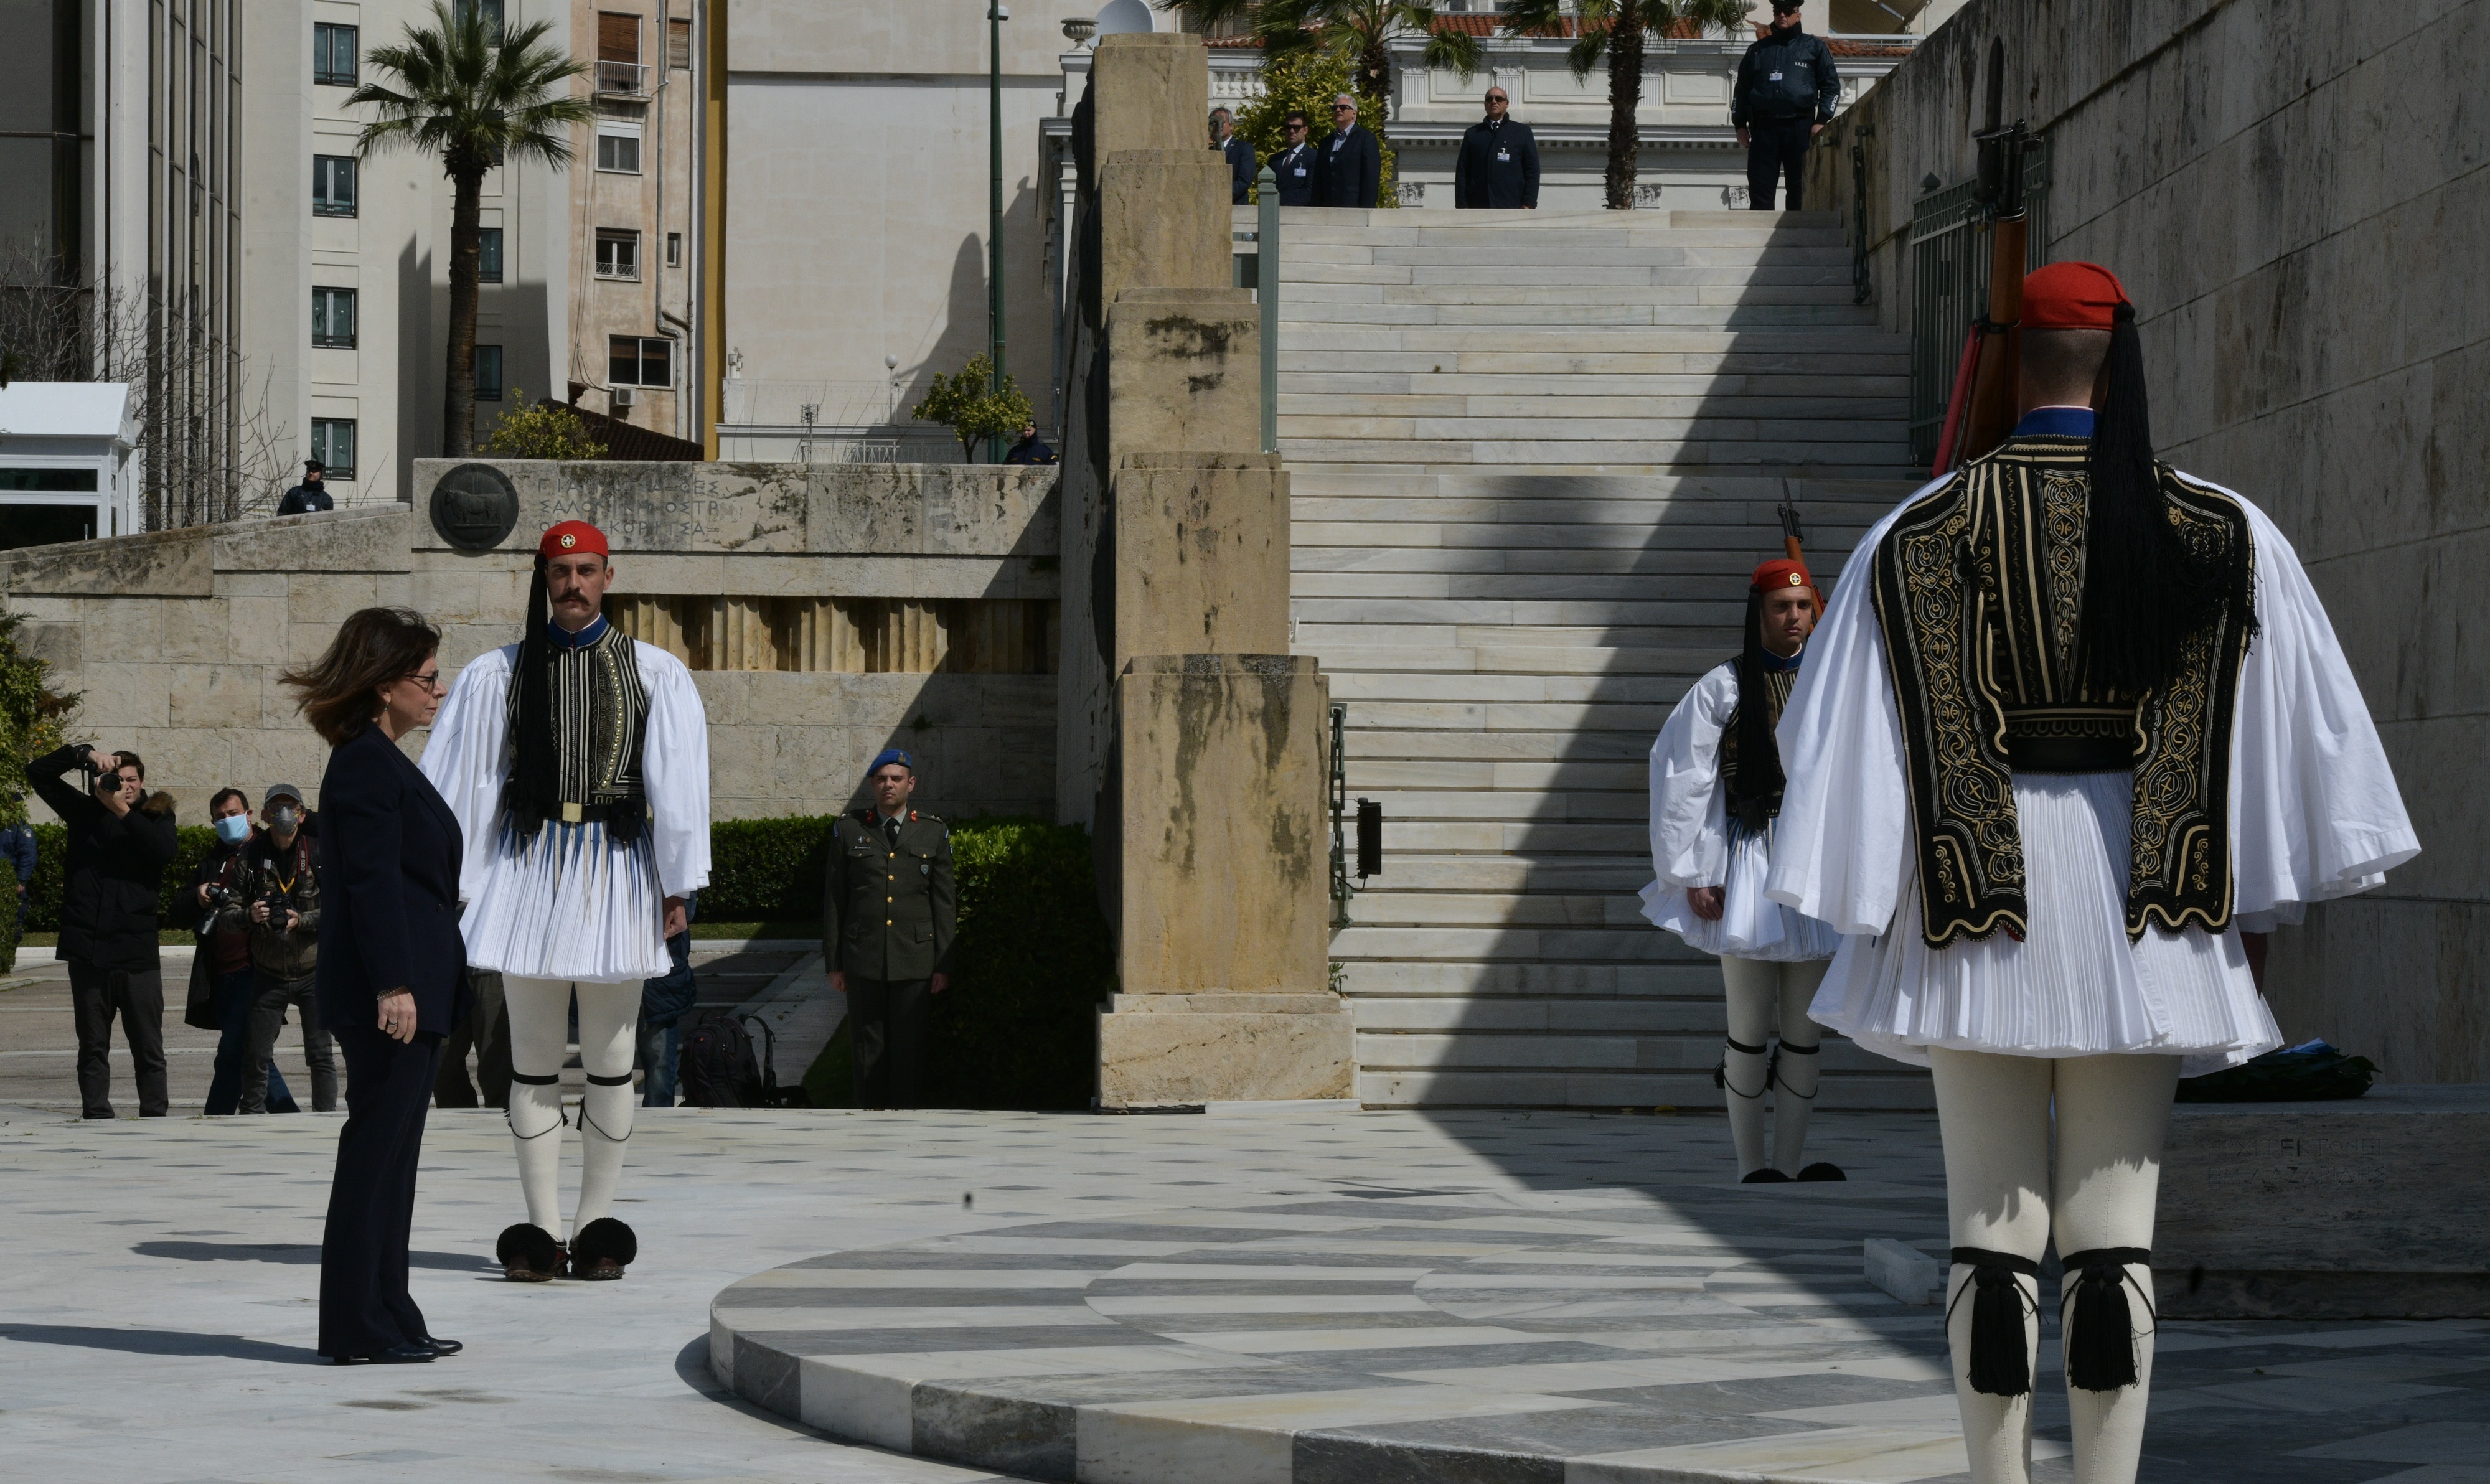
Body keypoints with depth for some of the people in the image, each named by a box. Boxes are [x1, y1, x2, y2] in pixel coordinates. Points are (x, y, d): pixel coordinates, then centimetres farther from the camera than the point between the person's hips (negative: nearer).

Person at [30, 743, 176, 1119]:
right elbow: (38, 772, 7)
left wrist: (123, 812, -15)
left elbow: (164, 851, -13)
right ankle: (97, 1120, 8)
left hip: (137, 951, -1)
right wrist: (84, 755, -7)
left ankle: (154, 1119, 3)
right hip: (88, 952, 1)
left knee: (148, 1048, 0)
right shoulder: (85, 811, 10)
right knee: (92, 1047, 5)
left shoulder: (155, 817, 8)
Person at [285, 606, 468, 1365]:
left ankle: (388, 1318, 17)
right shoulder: (364, 765, -13)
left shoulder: (385, 763, 19)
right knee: (375, 1154, -7)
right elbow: (372, 879, -20)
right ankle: (358, 1328, -4)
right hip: (389, 995, -11)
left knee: (391, 1158, 12)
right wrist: (394, 985, -24)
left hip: (412, 995, 11)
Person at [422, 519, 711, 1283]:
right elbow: (457, 782, 4)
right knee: (533, 1059, 2)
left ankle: (596, 1225, 12)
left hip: (614, 867, 0)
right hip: (530, 865, 0)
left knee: (609, 1060, 4)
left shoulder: (655, 673, 5)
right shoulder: (499, 674, 6)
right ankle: (541, 1229, 6)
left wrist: (677, 884, -4)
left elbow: (677, 782, 2)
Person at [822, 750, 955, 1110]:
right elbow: (833, 900, 8)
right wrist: (834, 962, 4)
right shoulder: (848, 830, 7)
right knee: (869, 1048, 2)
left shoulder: (933, 833, 7)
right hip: (863, 963, 0)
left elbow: (945, 903, 8)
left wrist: (943, 965, 2)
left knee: (910, 1048, 0)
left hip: (914, 962, 0)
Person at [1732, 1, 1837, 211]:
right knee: (1760, 188, -3)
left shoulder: (1814, 47, 11)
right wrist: (1740, 125, 9)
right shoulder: (1758, 50, 18)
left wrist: (1821, 121, -3)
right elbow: (1741, 89, 19)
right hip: (1763, 127, 2)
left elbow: (1831, 86, 8)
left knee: (1799, 187, -3)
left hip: (1800, 128, -2)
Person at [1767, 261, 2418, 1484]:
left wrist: (1859, 904, 2)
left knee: (1993, 1214, 5)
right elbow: (2302, 729, 3)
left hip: (1978, 910, -1)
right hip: (2142, 918, 1)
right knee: (2116, 1218, 4)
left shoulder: (1917, 534, -3)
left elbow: (1835, 732, -4)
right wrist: (2259, 892, 11)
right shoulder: (2223, 533, 0)